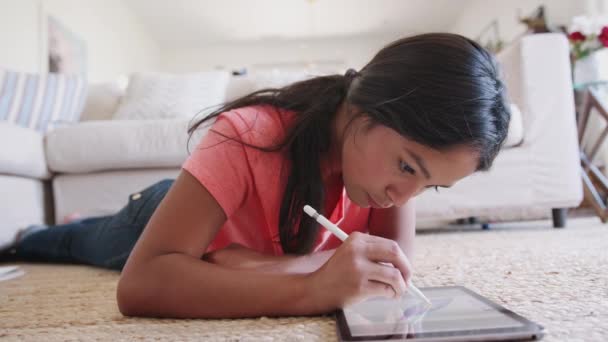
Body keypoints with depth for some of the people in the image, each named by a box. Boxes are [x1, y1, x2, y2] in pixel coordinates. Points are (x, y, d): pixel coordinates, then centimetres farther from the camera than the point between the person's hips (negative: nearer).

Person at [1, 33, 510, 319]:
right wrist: (311, 289, -62)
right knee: (84, 245, 30)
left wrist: (271, 265, -45)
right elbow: (140, 283, -51)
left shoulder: (394, 141, -30)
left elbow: (399, 260, -34)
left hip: (235, 248, 5)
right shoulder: (248, 136, -46)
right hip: (172, 216, -4)